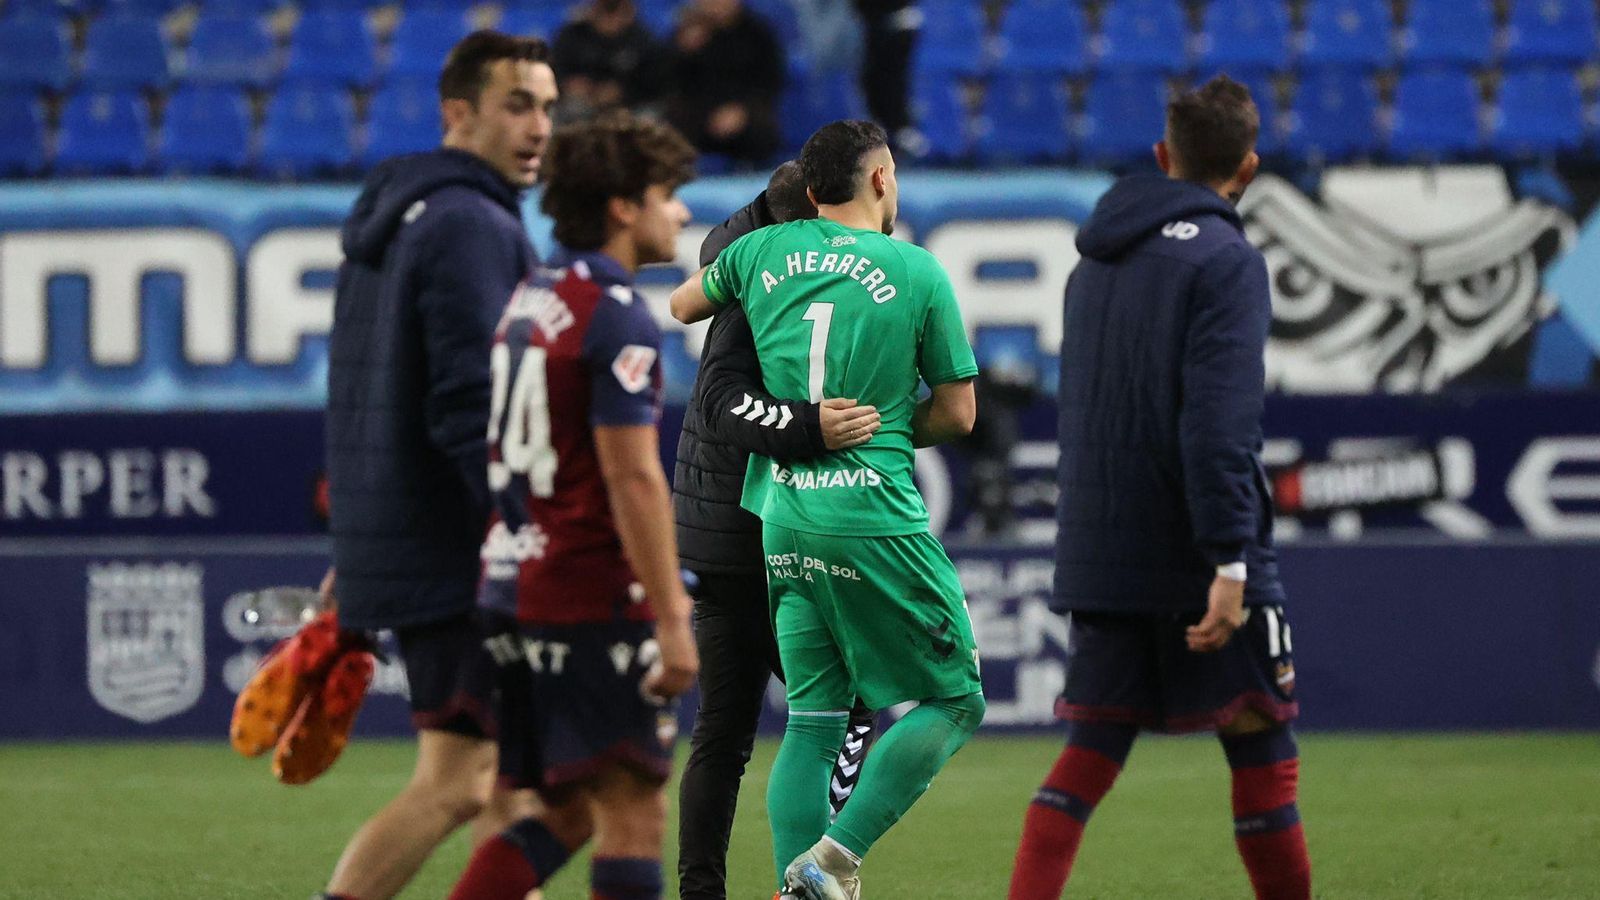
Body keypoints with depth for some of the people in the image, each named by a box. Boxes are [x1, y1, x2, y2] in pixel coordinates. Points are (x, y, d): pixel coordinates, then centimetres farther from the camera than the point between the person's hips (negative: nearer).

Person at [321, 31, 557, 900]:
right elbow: (473, 412, -22)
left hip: (393, 545, 10)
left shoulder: (390, 219, 17)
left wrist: (356, 557, 24)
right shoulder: (474, 226, -14)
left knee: (508, 783, 14)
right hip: (457, 561, -10)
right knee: (454, 786, -8)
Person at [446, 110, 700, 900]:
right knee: (632, 810, -5)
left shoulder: (528, 301, 15)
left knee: (567, 814, 13)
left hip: (514, 589, 9)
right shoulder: (615, 317, -12)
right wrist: (672, 619, -18)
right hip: (593, 599, -9)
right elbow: (633, 478, -18)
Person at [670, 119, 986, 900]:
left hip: (783, 511, 5)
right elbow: (956, 413, 2)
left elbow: (682, 306, 30)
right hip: (875, 510, -5)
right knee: (951, 701, 3)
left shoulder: (763, 251, 9)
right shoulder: (918, 272, -2)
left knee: (812, 720, 12)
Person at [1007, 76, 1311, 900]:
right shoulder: (1225, 262, -10)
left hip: (1099, 555, 6)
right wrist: (1230, 561, -23)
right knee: (1262, 751, 4)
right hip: (1192, 556, -6)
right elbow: (1218, 423, -20)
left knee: (1088, 757, 4)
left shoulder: (1095, 262, 14)